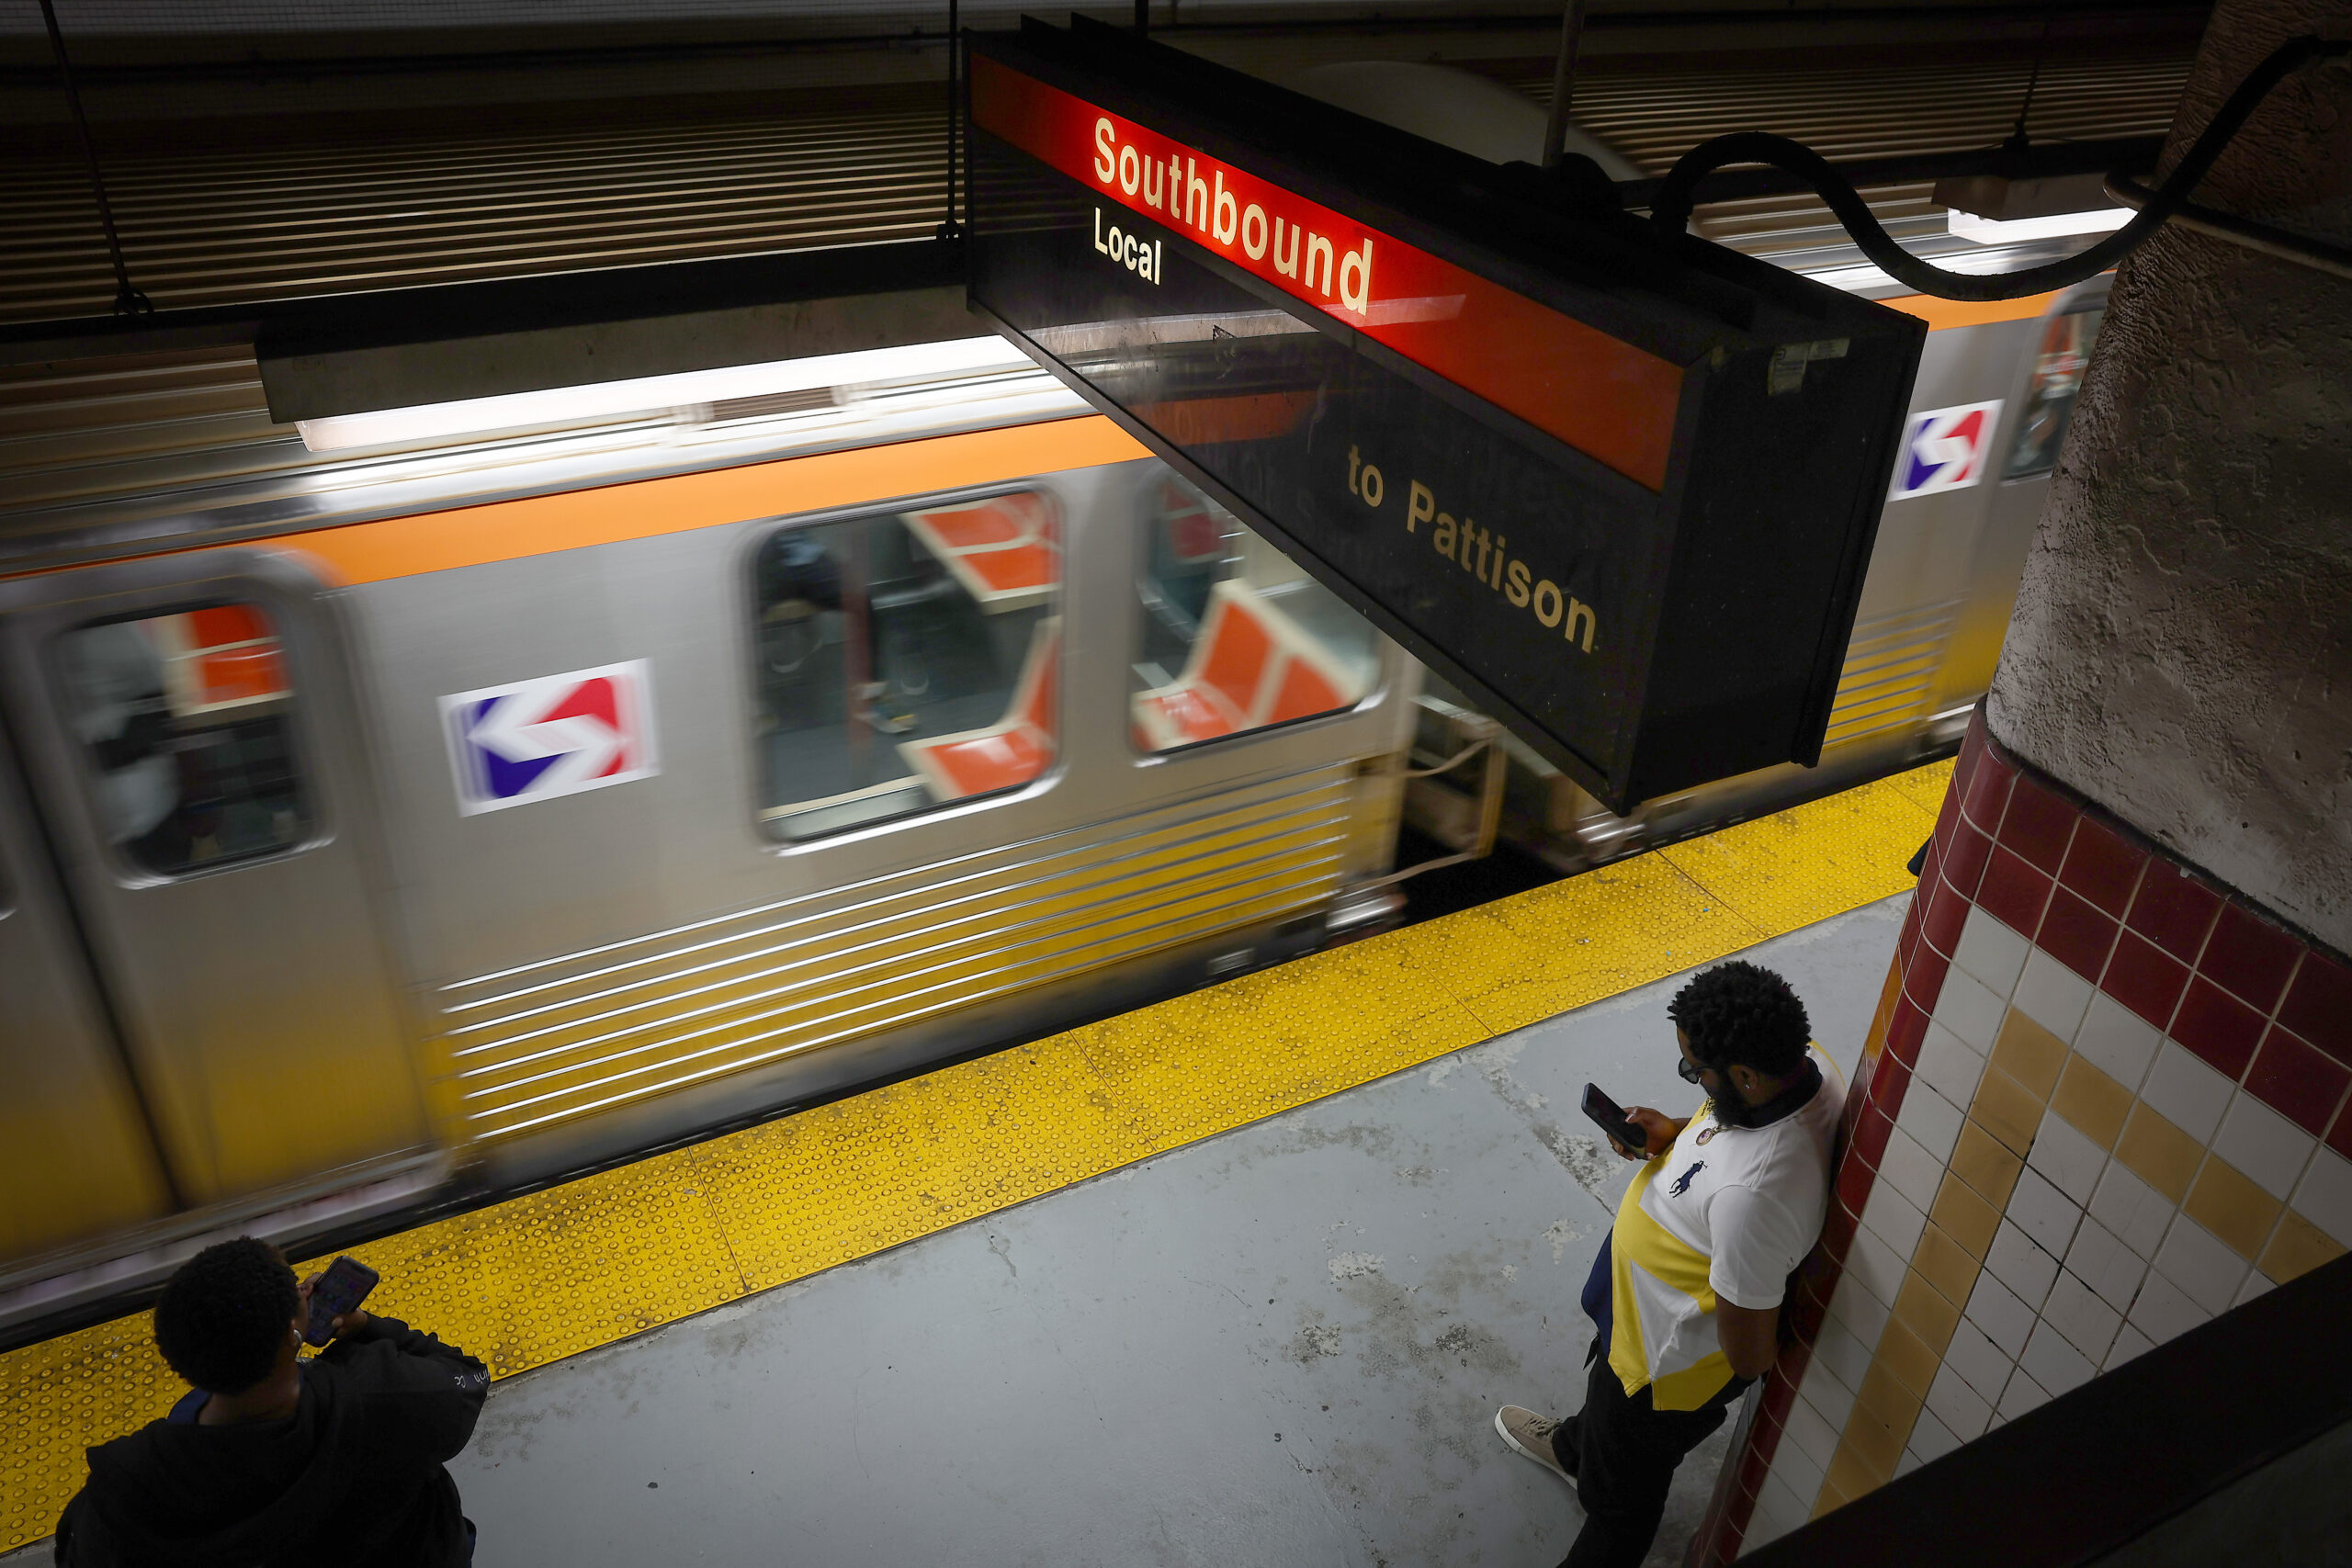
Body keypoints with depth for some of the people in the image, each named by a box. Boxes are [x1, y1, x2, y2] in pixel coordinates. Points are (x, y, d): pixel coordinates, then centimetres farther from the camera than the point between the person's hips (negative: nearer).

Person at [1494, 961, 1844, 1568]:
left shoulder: (1752, 1194, -46)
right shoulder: (1805, 1061, -21)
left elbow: (1749, 1354, -33)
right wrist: (1676, 1134, -12)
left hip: (1673, 1366, -9)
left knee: (1620, 1493, 23)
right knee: (1608, 1385, 40)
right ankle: (1574, 1446, 71)